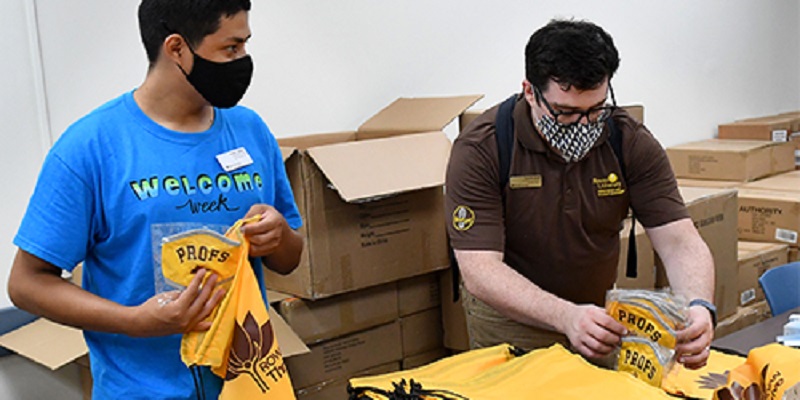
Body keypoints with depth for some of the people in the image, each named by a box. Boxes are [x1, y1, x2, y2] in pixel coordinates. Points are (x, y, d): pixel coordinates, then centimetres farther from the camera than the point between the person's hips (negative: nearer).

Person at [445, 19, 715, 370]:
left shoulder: (631, 143, -11)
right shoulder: (480, 149, -21)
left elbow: (679, 240, -14)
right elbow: (479, 269, -27)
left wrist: (699, 308, -36)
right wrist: (566, 317, -42)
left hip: (601, 313, 4)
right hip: (510, 316, -3)